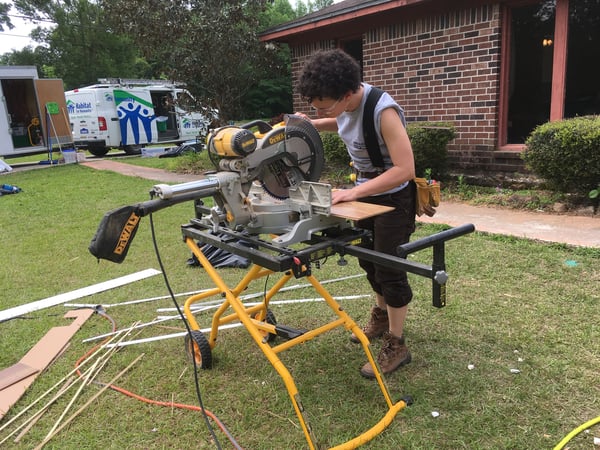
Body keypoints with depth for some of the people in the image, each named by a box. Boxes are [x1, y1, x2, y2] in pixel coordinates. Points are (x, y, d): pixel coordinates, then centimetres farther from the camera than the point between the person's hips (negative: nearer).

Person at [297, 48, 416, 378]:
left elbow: (404, 169, -35)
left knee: (388, 270, 0)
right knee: (368, 261, 20)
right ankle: (381, 316, 45)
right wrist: (309, 124, 1)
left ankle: (396, 346, 17)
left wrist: (355, 192, -37)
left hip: (393, 197, -8)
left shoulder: (383, 111, -32)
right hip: (366, 192, 8)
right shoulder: (344, 104, -8)